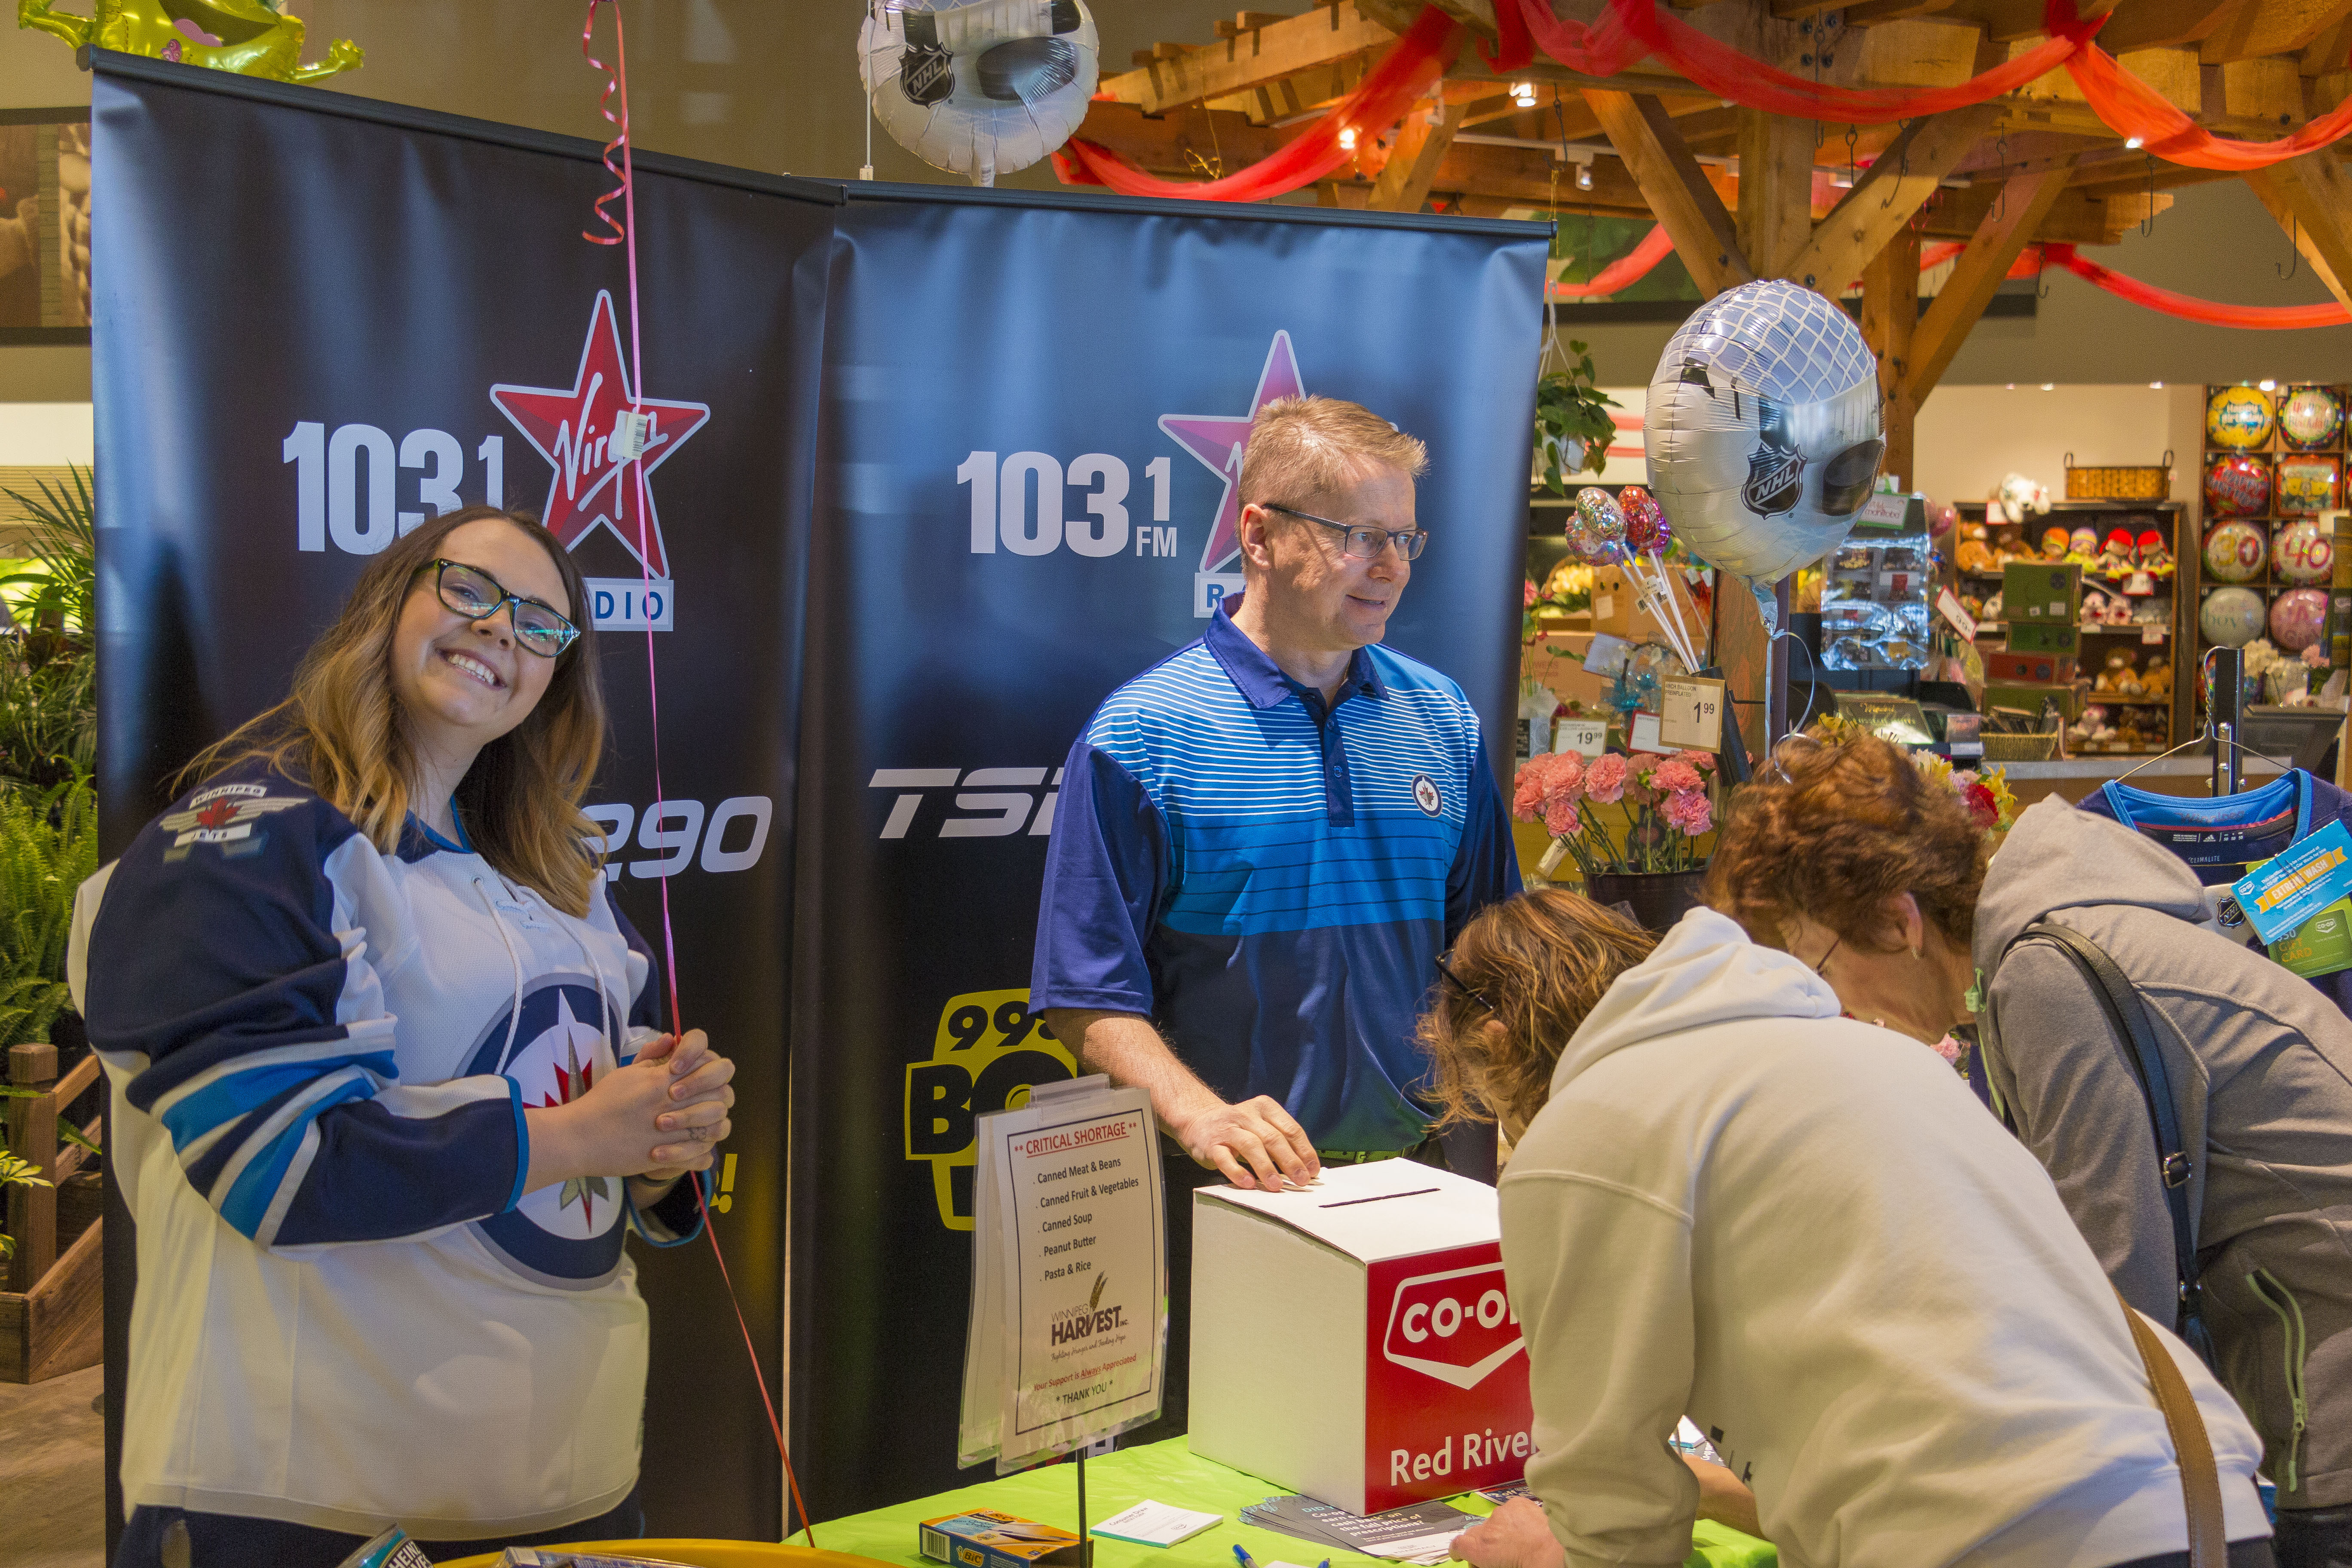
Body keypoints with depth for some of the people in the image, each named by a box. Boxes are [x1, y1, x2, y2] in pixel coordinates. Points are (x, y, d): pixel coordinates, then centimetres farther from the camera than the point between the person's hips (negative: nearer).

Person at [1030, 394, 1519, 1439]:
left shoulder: (1445, 724, 7)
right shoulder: (1142, 735, -7)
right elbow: (1089, 997, -9)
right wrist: (1201, 1116, -23)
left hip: (1417, 1173, 4)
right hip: (1231, 1195, -4)